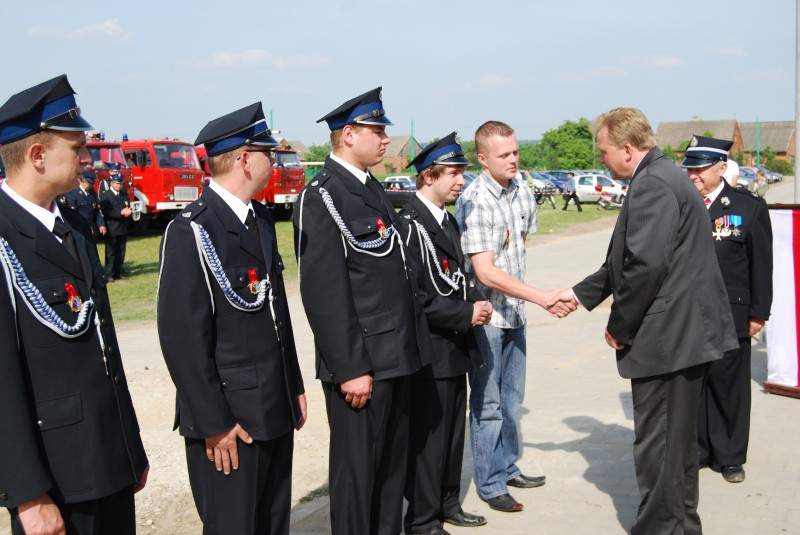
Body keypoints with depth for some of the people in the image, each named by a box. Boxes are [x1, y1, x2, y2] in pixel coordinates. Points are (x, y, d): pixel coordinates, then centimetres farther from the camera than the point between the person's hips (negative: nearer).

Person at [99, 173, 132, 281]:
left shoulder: (124, 195, 16)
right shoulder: (105, 195, -4)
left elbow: (128, 209, 18)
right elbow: (105, 211, -15)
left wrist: (128, 212, -7)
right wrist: (121, 212, -20)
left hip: (123, 228, 6)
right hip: (111, 229, -6)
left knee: (121, 252, 7)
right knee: (110, 252, -2)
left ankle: (118, 272, 14)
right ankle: (109, 274, 1)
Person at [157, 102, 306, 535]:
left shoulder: (261, 219, 10)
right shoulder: (190, 231, -16)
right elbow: (182, 340, -18)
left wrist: (294, 387, 15)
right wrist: (214, 424, -16)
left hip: (276, 410, 8)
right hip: (228, 420, -8)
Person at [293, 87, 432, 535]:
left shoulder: (373, 189, 14)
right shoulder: (322, 197, -14)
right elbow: (325, 293, -19)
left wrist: (411, 347, 16)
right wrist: (351, 368, -19)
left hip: (398, 357, 9)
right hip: (362, 363, -8)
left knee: (393, 462, 19)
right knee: (358, 468, 6)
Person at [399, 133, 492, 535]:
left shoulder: (447, 221, 11)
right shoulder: (410, 225, -18)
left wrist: (476, 301, 3)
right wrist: (466, 314, -19)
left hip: (455, 348, 9)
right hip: (429, 351, -9)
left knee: (454, 430, 18)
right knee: (428, 437, 3)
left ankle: (447, 503, 34)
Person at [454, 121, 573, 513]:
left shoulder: (521, 190, 2)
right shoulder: (474, 203, -20)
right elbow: (485, 272, -25)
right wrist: (542, 298, -26)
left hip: (514, 310, 7)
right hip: (486, 314, -7)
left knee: (511, 397, 18)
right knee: (487, 403, 5)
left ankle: (508, 468, 35)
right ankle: (489, 484, 19)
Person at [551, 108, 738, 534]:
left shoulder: (651, 185, -18)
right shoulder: (663, 176, 15)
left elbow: (646, 265, -26)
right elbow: (628, 260, 19)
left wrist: (619, 326, -13)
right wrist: (581, 293, 20)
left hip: (667, 337, -11)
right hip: (686, 333, 11)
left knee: (657, 446, 0)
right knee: (678, 439, 21)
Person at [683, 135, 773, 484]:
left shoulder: (749, 207, -2)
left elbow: (761, 265, -1)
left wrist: (758, 312, -3)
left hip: (730, 316, -2)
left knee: (729, 386, 9)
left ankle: (730, 457, 23)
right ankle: (697, 451, 25)